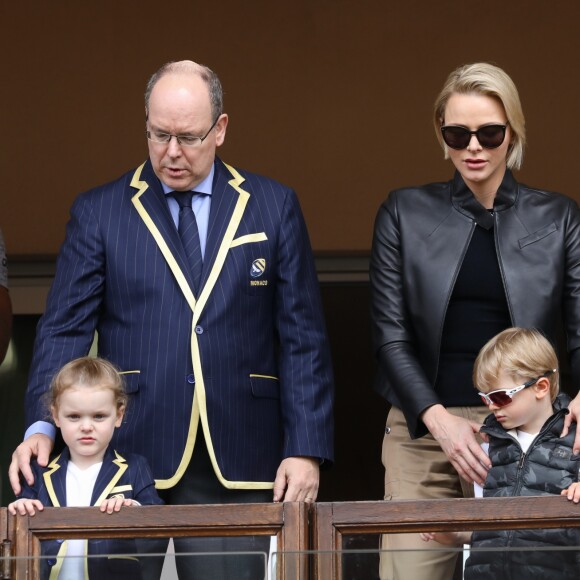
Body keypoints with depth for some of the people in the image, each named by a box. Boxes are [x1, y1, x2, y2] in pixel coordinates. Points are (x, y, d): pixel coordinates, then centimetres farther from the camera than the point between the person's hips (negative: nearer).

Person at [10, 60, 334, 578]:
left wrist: (306, 449, 0)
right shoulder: (98, 214, 7)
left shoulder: (274, 207, 9)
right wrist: (41, 427, -12)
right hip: (131, 455, 0)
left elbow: (303, 338, 7)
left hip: (235, 468, 0)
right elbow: (64, 331, 3)